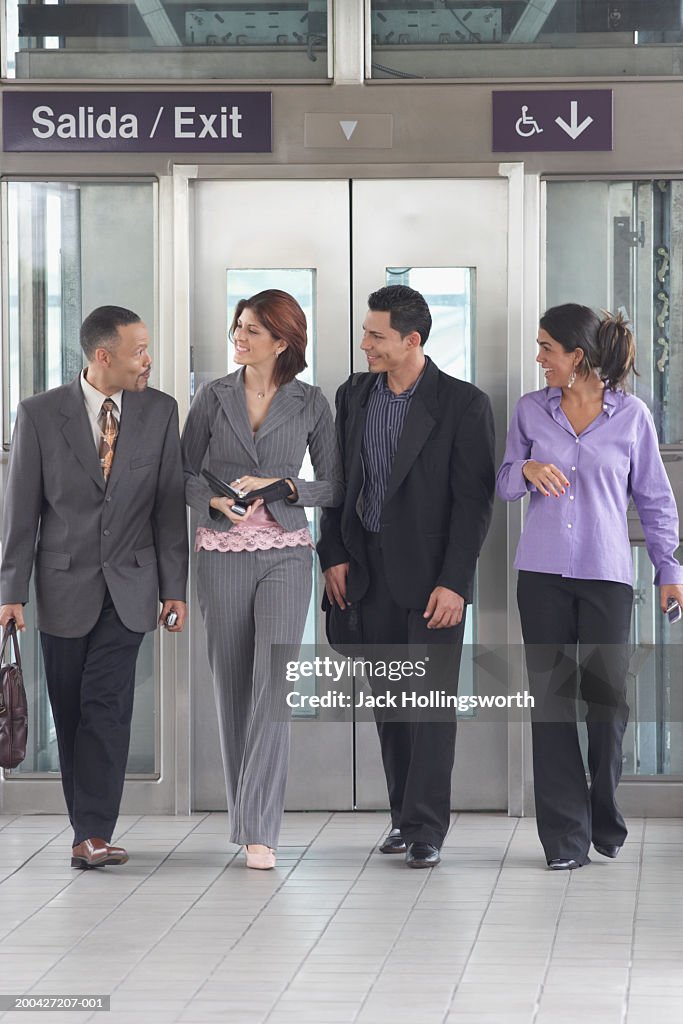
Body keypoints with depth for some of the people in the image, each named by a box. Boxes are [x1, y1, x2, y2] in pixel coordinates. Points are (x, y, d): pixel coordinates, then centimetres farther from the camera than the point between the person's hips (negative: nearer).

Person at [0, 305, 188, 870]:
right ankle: (90, 829, 15)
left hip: (129, 587, 0)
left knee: (107, 707, -10)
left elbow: (170, 505, 4)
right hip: (64, 585, 0)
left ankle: (93, 835, -11)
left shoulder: (160, 411, 1)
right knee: (71, 712, 4)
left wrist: (175, 587, 1)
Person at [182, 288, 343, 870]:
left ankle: (259, 830, -14)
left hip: (285, 554, -2)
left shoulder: (310, 404, 2)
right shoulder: (213, 398, 4)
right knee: (232, 684, 6)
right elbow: (184, 473, 8)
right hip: (222, 554, 2)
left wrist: (280, 486, -11)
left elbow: (333, 486, 5)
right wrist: (216, 500, -12)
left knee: (272, 685, -12)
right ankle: (247, 814, 21)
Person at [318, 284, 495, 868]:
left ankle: (426, 829, -2)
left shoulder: (463, 405, -8)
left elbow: (475, 499, -10)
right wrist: (333, 555, 4)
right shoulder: (354, 396, 8)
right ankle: (405, 817, 16)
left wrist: (453, 582, -14)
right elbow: (337, 480, 14)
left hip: (431, 574, -5)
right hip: (370, 571, 5)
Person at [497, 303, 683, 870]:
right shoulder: (531, 410, 6)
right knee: (551, 698, 0)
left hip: (607, 574, -2)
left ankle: (605, 821, 21)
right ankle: (566, 836, 3)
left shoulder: (631, 414, 0)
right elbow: (505, 484, 13)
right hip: (543, 572, 2)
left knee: (608, 696, 0)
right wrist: (527, 470, -10)